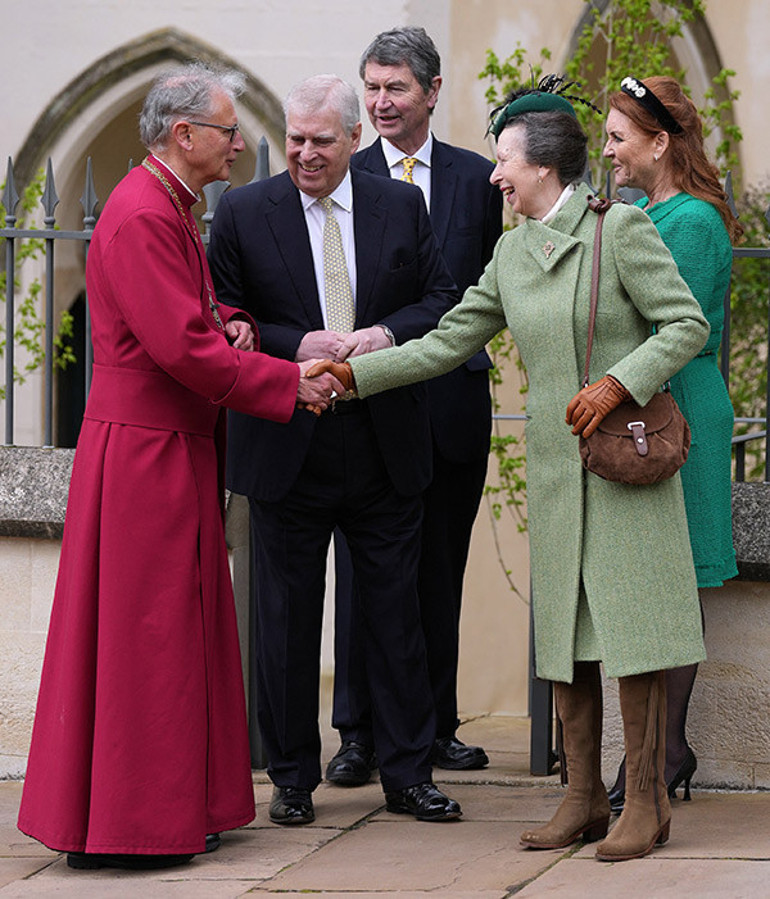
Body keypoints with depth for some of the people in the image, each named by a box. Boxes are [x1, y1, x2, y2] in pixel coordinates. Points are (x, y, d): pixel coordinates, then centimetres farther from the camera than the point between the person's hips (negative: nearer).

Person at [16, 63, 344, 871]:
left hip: (177, 452, 10)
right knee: (139, 633, -5)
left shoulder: (171, 212, 15)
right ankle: (128, 823, 0)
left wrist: (232, 324, 5)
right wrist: (289, 381, -16)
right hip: (144, 455, -10)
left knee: (180, 632, 13)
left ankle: (176, 806, 20)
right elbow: (181, 348, -22)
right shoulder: (141, 217, -18)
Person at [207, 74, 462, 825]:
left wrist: (387, 334, -12)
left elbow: (443, 303, 7)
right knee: (286, 620, 6)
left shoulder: (402, 206, 6)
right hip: (287, 451, -1)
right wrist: (298, 346, -16)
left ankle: (407, 774, 15)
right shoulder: (242, 214, 0)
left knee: (395, 614, 6)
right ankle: (292, 779, 16)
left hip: (386, 448, 1)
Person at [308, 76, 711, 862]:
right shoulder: (513, 252, 10)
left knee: (627, 622, -6)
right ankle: (584, 799, 14)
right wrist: (352, 373, 4)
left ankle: (647, 801, 0)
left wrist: (618, 381, -21)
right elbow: (447, 343, 11)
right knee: (562, 631, 7)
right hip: (556, 466, 7)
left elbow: (687, 324, -10)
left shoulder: (620, 228, -10)